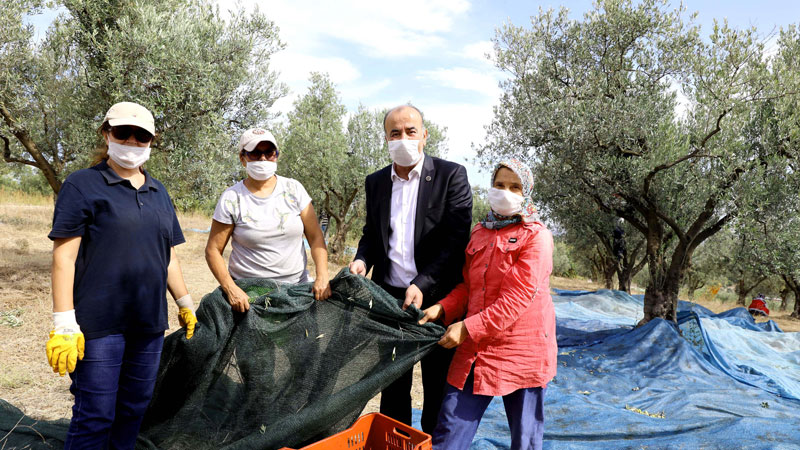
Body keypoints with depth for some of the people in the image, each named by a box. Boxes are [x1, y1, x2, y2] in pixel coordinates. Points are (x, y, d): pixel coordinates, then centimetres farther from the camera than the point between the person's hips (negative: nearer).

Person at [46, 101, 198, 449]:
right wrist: (63, 325, -14)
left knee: (135, 408, 13)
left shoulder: (158, 192, 15)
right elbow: (64, 257, -9)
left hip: (149, 322, 6)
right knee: (95, 415, 0)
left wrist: (185, 303, 19)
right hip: (100, 324, -5)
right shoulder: (83, 185, -3)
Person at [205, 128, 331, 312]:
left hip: (296, 287, 2)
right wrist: (231, 289, -14)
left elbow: (315, 237, 2)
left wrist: (322, 276, -10)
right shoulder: (231, 199, -3)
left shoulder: (293, 189, 2)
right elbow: (213, 250, -1)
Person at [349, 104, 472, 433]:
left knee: (438, 388, 10)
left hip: (436, 298, -4)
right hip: (390, 296, 4)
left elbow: (457, 240, -12)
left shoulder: (451, 175, -6)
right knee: (393, 387, 15)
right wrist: (362, 260, -4)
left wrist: (422, 284, -20)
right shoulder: (375, 182, 9)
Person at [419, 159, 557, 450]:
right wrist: (443, 308, -2)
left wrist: (469, 327, -20)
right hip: (475, 348, 5)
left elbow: (518, 296, -16)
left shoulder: (536, 236, -7)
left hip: (522, 348, -5)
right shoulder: (479, 232, 12)